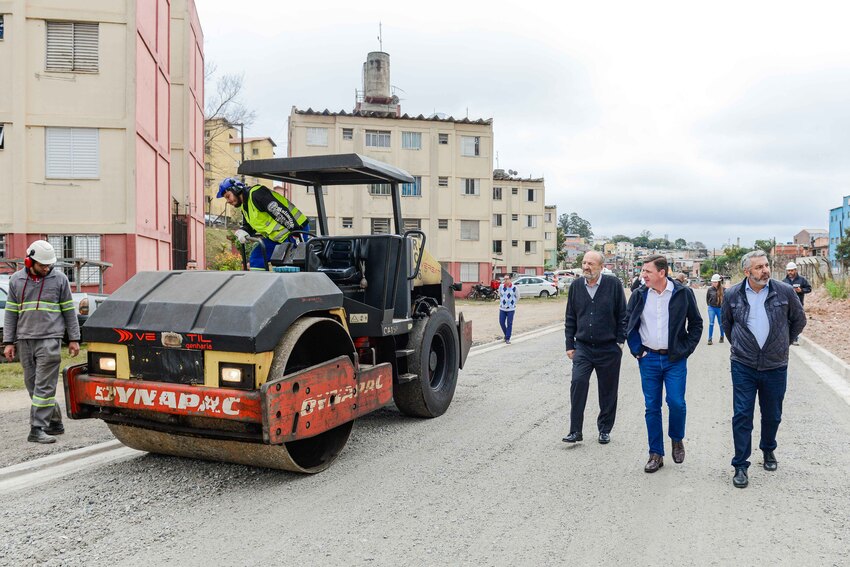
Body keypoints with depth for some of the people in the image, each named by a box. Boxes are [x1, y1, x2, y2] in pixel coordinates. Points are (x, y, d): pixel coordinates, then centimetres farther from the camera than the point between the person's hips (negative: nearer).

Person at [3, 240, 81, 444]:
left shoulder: (59, 278, 2)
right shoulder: (16, 280, 8)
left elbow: (69, 310, 5)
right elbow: (11, 313, 11)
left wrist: (73, 339, 2)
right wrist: (9, 342, 7)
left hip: (49, 340, -4)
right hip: (25, 341, 4)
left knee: (44, 386, -8)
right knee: (33, 386, 8)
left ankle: (37, 429, -7)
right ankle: (55, 423, 19)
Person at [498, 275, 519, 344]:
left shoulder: (514, 287, -10)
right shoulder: (501, 286, -2)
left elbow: (517, 297, 7)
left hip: (511, 308, -3)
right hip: (502, 308, 3)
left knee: (509, 324, -2)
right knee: (501, 322, 2)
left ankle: (507, 339, 5)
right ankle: (506, 334, 26)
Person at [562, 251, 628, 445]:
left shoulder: (613, 284, -4)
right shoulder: (576, 286, 4)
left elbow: (622, 315, 0)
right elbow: (570, 318, 10)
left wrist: (620, 341, -3)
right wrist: (570, 345, 7)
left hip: (609, 349, -1)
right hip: (583, 347, 2)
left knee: (608, 391, 9)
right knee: (578, 383, -14)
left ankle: (604, 430, 25)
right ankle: (575, 431, -6)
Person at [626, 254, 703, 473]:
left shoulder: (683, 293, -4)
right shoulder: (639, 295, 1)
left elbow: (696, 324, 5)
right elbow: (629, 325, 11)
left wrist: (686, 349, -2)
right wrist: (637, 350, 2)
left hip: (675, 359, -2)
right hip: (648, 359, 2)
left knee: (676, 403, -7)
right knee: (652, 408, 5)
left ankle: (677, 439, 23)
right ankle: (656, 454, 16)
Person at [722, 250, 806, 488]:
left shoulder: (785, 291, -6)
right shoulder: (733, 295, -4)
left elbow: (799, 320, 11)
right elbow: (727, 323, 15)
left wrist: (781, 343, 15)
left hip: (775, 366, 1)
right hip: (743, 366, -1)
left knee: (772, 415, 15)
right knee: (742, 415, -2)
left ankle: (768, 450, 41)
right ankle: (741, 465, 6)